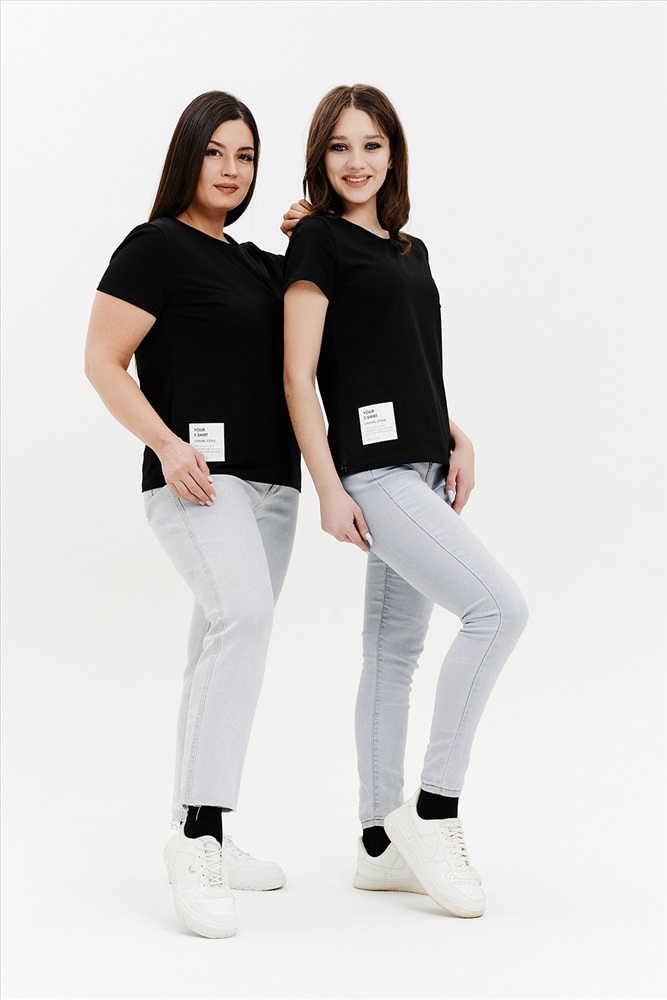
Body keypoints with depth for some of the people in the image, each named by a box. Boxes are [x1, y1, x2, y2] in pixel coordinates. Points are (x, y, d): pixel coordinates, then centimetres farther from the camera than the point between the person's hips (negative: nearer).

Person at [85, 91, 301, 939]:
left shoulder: (257, 263, 20)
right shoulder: (155, 247, -2)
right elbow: (103, 362, -8)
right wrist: (166, 443, -21)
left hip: (269, 484, 8)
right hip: (197, 477, -8)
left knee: (222, 651, 10)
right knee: (243, 617, -30)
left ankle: (199, 840, 18)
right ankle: (198, 839, -31)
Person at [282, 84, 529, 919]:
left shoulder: (410, 250, 18)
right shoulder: (318, 241, -4)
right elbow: (298, 377, -9)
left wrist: (458, 442, 7)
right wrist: (329, 490, -16)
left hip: (422, 467, 8)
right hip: (370, 468, -8)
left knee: (395, 652, 9)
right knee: (498, 606, -19)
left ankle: (381, 845, 16)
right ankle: (434, 810, -9)